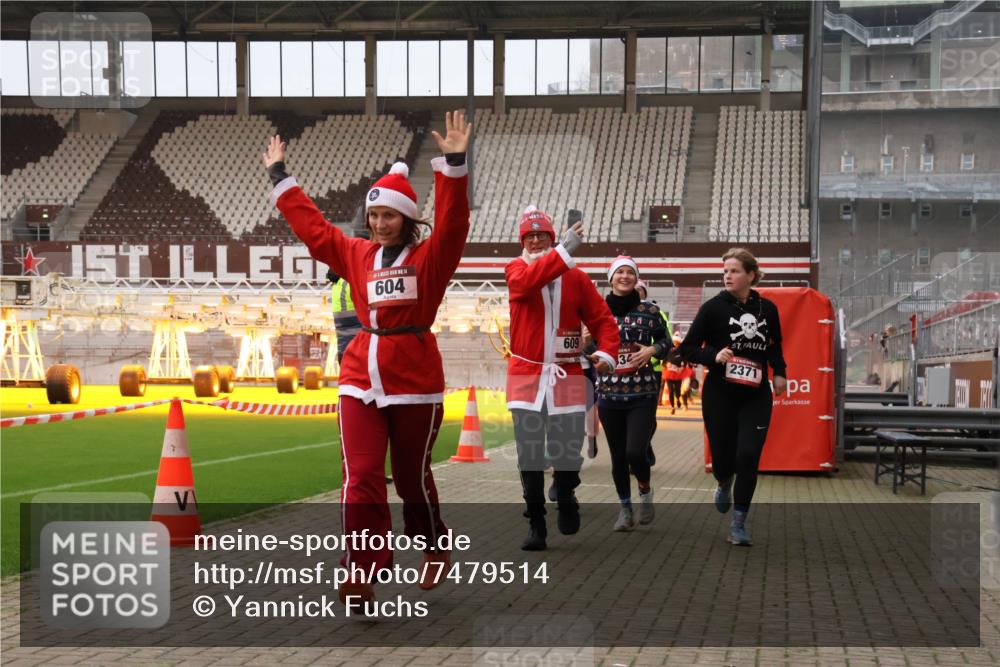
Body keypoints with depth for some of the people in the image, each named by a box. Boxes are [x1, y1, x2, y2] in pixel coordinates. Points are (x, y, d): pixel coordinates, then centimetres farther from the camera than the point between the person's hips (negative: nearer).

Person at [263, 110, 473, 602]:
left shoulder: (430, 257, -2)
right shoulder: (355, 254, 10)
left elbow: (451, 224, -18)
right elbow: (310, 224, 18)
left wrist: (453, 166, -29)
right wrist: (279, 176, 21)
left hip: (415, 381, -3)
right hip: (361, 379, 3)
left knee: (413, 477, 10)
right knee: (361, 477, -7)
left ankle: (434, 550, 34)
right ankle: (362, 573, -4)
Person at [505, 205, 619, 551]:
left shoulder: (576, 277, 6)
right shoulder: (515, 269, 3)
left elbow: (602, 318, 4)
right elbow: (528, 281, -21)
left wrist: (607, 352, -14)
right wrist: (563, 251, -31)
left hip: (567, 376, 1)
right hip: (526, 375, 0)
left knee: (568, 453, -2)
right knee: (529, 456, -2)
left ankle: (565, 497, 29)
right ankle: (536, 525, 10)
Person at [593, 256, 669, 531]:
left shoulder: (650, 310, 1)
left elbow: (665, 342, 10)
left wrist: (652, 350, -9)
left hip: (642, 394, -2)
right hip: (609, 395, 2)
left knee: (635, 452, -13)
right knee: (618, 456, 8)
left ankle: (645, 491, 18)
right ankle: (625, 507, 27)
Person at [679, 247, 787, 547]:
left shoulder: (767, 309, 3)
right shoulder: (714, 307, -6)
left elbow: (775, 345, 20)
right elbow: (687, 348, -3)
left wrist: (779, 372, 4)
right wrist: (713, 356, -20)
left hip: (756, 397, 1)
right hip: (719, 395, -1)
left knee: (748, 456, -12)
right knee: (722, 456, 2)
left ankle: (738, 522, 0)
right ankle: (725, 484, 41)